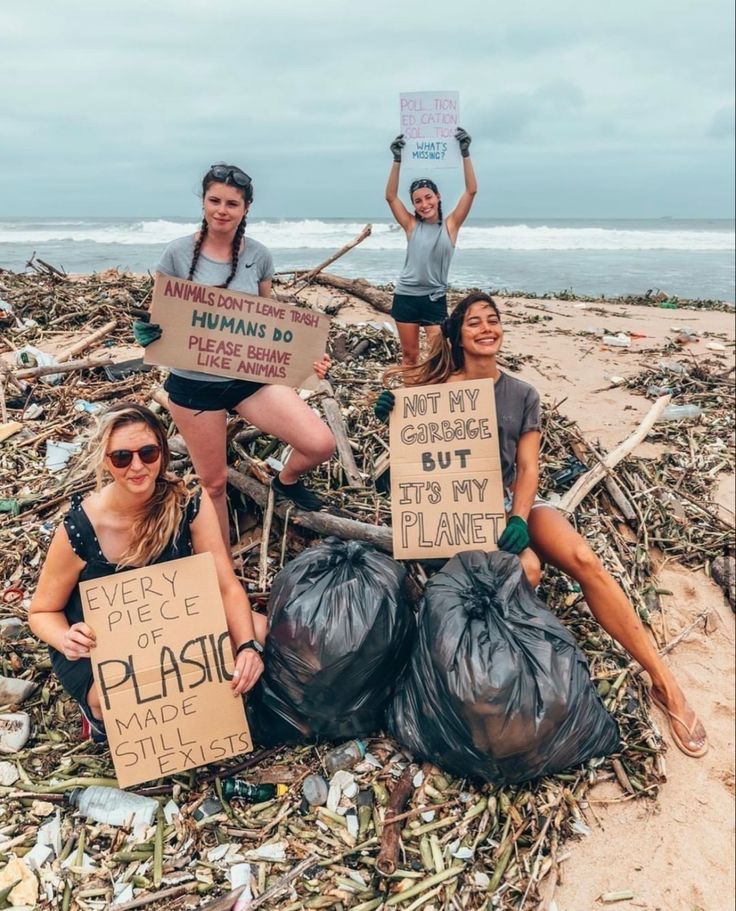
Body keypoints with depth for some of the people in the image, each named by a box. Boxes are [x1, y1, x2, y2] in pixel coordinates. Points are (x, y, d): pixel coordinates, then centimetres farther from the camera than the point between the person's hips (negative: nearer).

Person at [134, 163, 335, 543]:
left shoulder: (258, 255, -1)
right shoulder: (178, 253, -7)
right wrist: (147, 331, -23)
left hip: (251, 376, 2)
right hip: (193, 383, -1)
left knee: (321, 444, -14)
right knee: (213, 482, 9)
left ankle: (286, 480, 22)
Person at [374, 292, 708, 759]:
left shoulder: (523, 395, 6)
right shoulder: (438, 391, 1)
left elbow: (528, 467, 0)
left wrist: (519, 519, -18)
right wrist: (393, 416, -14)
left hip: (514, 499, 2)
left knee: (584, 559, -24)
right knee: (527, 568, -34)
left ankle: (665, 683, -17)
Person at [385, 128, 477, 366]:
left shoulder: (450, 225, 1)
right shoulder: (412, 225, 2)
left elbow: (471, 191, -5)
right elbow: (390, 196, -4)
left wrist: (465, 154, -12)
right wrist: (397, 160, -11)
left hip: (435, 298, -1)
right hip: (406, 296, 1)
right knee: (409, 355, 10)